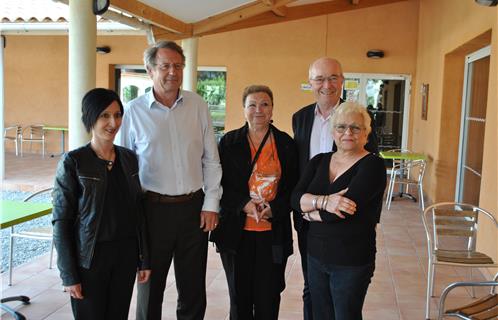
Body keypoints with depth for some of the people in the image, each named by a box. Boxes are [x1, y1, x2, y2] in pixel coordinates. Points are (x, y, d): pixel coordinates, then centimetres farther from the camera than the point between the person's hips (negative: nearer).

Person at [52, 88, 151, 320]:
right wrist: (69, 275, -11)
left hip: (126, 254, 4)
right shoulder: (73, 162, -10)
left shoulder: (129, 158, 4)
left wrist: (144, 258, 7)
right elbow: (61, 220, -9)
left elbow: (138, 211, 8)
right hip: (90, 257, -4)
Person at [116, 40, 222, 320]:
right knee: (151, 286, 13)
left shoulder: (198, 106, 2)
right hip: (154, 209, -2)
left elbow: (211, 160, 5)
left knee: (193, 288, 14)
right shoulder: (134, 111, -4)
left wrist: (211, 204, 1)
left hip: (194, 207, 2)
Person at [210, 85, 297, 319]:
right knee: (239, 296, 12)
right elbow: (219, 184, 1)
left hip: (273, 232, 0)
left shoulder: (286, 143, 4)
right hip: (236, 231, 0)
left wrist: (274, 209, -14)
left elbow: (293, 185, 4)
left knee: (268, 299, 5)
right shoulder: (229, 142, 4)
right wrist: (244, 204, -15)